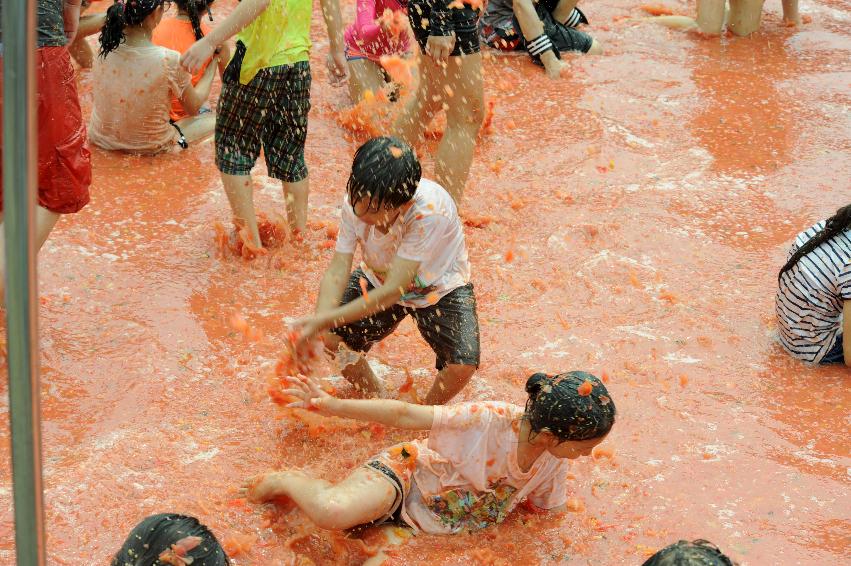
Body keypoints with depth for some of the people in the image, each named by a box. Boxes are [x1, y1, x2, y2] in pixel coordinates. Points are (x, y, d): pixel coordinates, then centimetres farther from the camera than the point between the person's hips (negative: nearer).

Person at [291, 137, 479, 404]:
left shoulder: (431, 212, -39)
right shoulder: (355, 201, -26)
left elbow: (393, 291, -37)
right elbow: (337, 273, -25)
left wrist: (325, 320, -42)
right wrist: (318, 329, -42)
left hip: (439, 288, -4)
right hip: (379, 279, 4)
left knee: (463, 365, -26)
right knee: (329, 337, -16)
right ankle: (375, 397, 13)